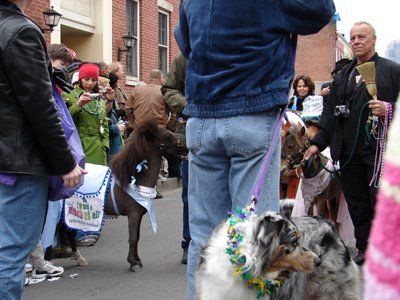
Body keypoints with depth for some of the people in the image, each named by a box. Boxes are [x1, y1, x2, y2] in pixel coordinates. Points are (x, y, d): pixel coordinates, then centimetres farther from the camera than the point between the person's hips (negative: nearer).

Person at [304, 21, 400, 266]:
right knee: (357, 204, 8)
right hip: (349, 152, 5)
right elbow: (331, 114, 20)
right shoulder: (342, 77, 20)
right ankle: (364, 251, 18)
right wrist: (318, 143, 13)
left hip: (379, 149, -5)